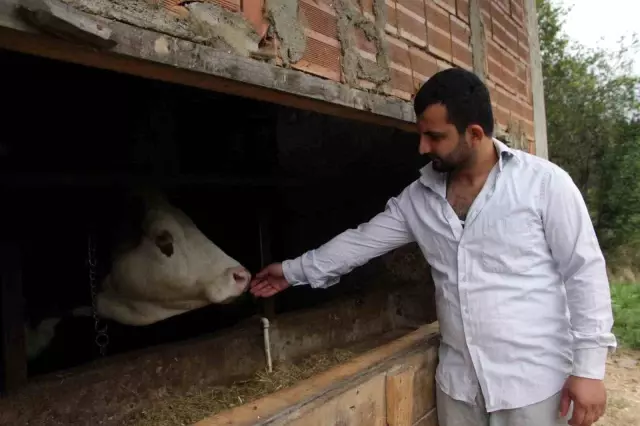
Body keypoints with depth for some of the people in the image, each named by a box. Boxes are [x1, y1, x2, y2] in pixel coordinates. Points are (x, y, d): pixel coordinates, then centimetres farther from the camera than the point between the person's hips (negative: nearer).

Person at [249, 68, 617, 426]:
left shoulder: (543, 182, -10)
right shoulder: (419, 197, 2)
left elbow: (584, 272, -8)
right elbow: (362, 241, 9)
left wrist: (589, 366, -10)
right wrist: (294, 271, 12)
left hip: (534, 383, -4)